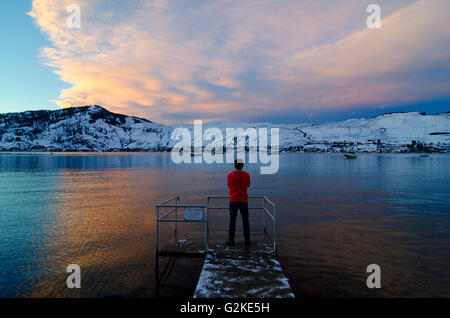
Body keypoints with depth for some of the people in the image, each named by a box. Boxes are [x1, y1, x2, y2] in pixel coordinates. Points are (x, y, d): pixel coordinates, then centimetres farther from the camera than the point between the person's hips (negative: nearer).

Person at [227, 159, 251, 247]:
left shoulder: (230, 175, -6)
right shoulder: (247, 175, -4)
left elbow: (229, 186, 7)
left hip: (233, 200, -1)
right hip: (244, 200, 1)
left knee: (232, 220, 6)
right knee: (245, 220, 8)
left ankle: (231, 240, 10)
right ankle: (247, 241, 12)